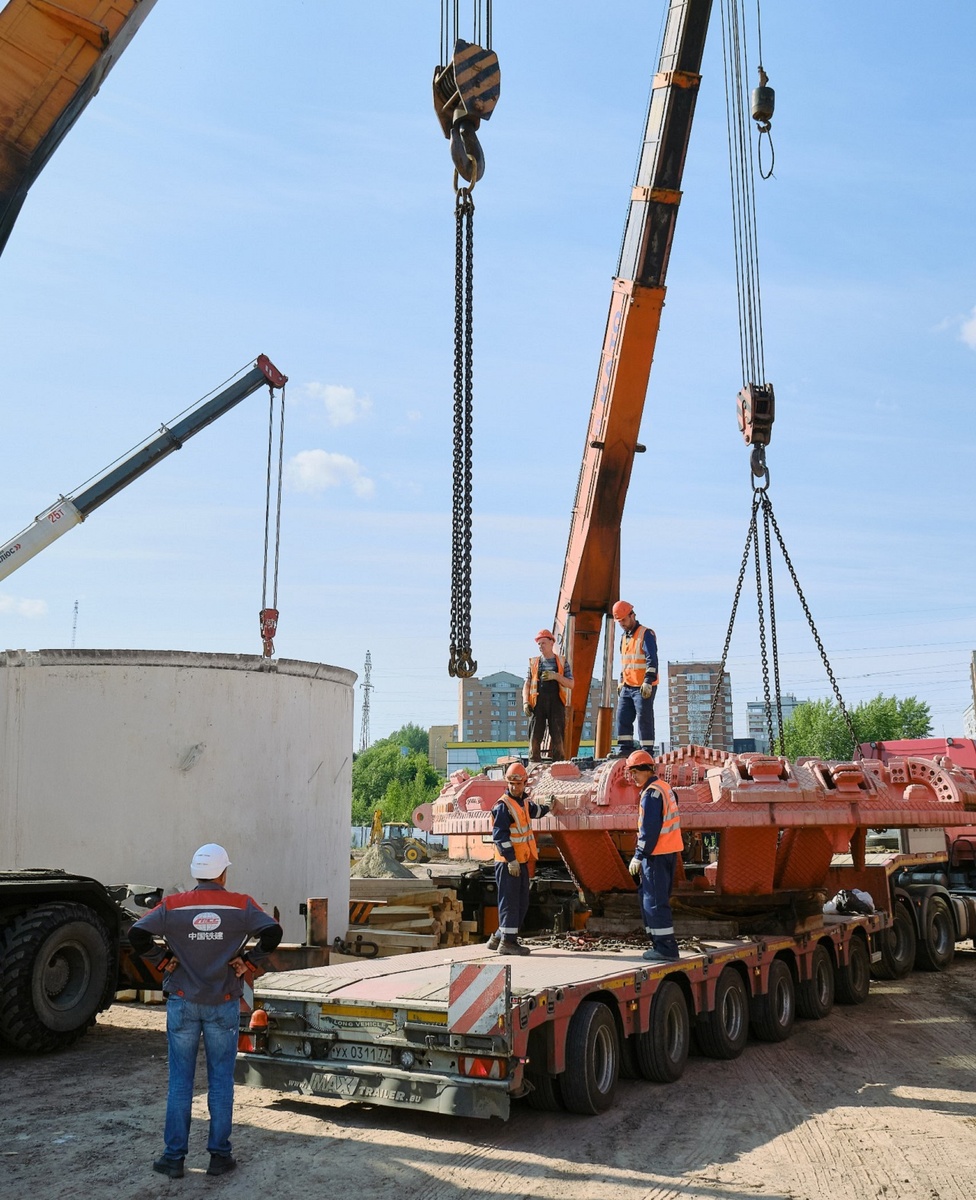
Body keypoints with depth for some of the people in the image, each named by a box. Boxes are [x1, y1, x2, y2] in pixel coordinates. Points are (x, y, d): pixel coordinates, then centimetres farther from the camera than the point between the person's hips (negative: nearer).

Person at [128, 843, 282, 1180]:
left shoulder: (173, 906, -4)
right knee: (221, 1081, 9)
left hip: (182, 1003, 1)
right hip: (223, 1006, 0)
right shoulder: (240, 905, -6)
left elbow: (137, 934, -12)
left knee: (180, 1082, 9)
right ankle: (220, 1156, 13)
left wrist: (162, 960, -2)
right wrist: (248, 960, -6)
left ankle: (174, 1158, 13)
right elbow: (272, 932, -15)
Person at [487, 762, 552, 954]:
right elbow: (500, 835, -21)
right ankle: (507, 941, 0)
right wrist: (511, 859, -23)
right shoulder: (503, 806, -14)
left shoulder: (523, 803, 14)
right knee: (509, 902, -6)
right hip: (508, 863, -9)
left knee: (522, 903, 13)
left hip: (521, 861, 9)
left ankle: (499, 937, 21)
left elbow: (535, 811, 40)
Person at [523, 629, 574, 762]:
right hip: (538, 703, 1)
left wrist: (556, 676, -10)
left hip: (556, 703, -1)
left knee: (557, 736, -3)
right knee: (535, 736, -5)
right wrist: (525, 702, -2)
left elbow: (570, 684, 5)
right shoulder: (534, 662, 16)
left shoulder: (562, 662, 12)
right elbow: (527, 684, 13)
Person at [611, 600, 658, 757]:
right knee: (622, 717, 4)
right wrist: (621, 682, 22)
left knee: (644, 718, -5)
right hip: (627, 686, 8)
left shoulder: (646, 633, -10)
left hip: (643, 687, -8)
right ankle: (625, 747, 9)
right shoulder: (624, 636, 17)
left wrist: (648, 682, -23)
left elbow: (652, 660, -17)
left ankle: (647, 751, -1)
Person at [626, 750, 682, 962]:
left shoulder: (651, 793, -15)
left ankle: (666, 948, -5)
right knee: (647, 897, 16)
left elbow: (649, 830, -20)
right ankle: (660, 943, 20)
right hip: (669, 851, 10)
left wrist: (639, 856, -15)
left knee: (655, 901, -6)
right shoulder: (664, 787, 15)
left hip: (656, 855, -10)